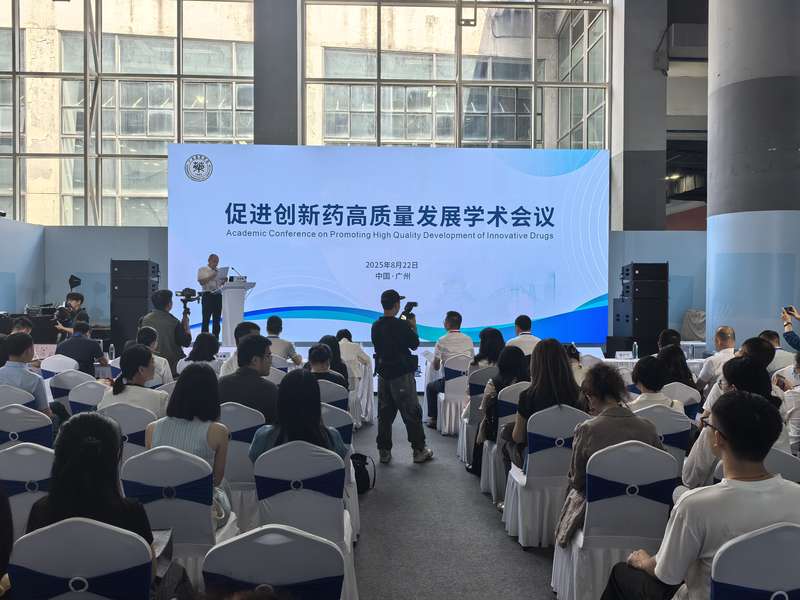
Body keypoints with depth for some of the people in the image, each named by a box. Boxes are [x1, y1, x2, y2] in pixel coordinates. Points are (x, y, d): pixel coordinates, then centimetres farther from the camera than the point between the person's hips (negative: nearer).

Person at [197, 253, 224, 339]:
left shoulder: (219, 271, 17)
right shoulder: (202, 269, 3)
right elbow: (201, 282, -8)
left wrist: (224, 280, -3)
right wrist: (211, 276, -15)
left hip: (218, 295, 5)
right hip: (207, 295, -5)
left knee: (217, 319, 3)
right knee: (206, 318, -6)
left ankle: (215, 337, 7)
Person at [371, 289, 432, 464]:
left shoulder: (375, 326, 1)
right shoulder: (401, 325, -17)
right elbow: (415, 344, -6)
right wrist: (413, 326, 7)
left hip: (383, 374, 6)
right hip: (402, 374, -5)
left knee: (385, 413, 11)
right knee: (412, 413, 5)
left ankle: (384, 451, 14)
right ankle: (419, 451, 11)